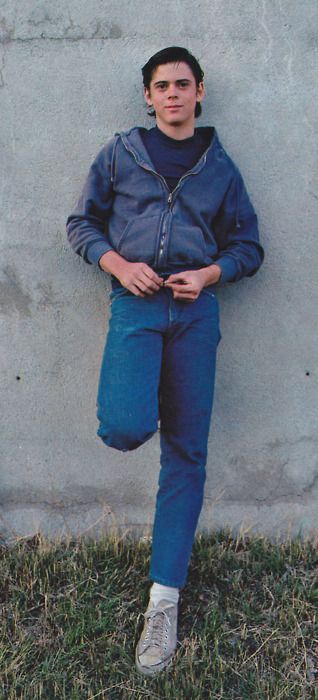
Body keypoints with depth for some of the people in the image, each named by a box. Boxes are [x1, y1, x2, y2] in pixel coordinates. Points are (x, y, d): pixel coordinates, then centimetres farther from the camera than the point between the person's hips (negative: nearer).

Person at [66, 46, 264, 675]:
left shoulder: (220, 166, 13)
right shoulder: (120, 153, 10)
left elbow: (247, 245, 15)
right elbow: (82, 222, 12)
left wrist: (209, 274, -6)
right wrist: (119, 265, -7)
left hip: (195, 309, 2)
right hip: (135, 302, -1)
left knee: (186, 454, 1)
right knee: (126, 426, -26)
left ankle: (164, 598, 11)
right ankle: (133, 405, 16)